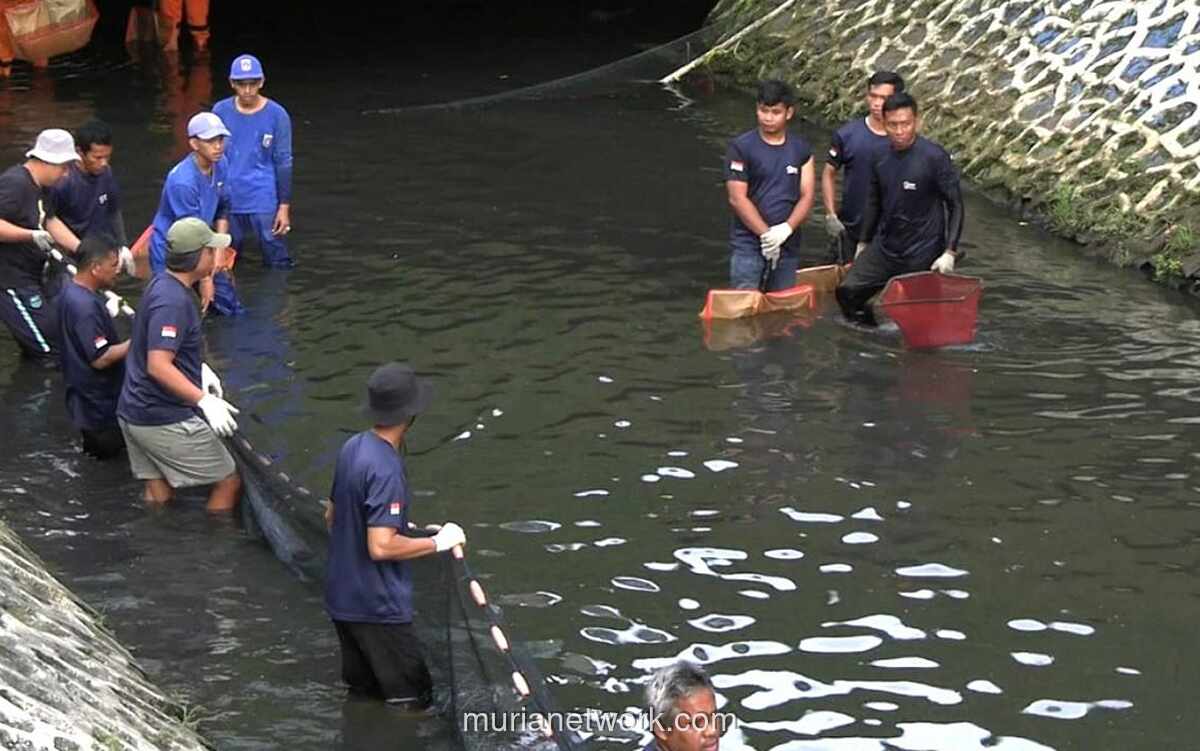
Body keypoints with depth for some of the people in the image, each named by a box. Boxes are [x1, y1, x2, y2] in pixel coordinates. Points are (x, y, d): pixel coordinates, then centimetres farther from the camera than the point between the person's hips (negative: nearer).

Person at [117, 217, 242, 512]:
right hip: (165, 420, -10)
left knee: (159, 492, 15)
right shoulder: (172, 301, -23)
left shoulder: (162, 284, 9)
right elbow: (158, 366, -29)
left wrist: (200, 369, 17)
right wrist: (204, 400, -30)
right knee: (228, 482, 2)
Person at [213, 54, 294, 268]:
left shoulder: (276, 115, -7)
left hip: (264, 203, -3)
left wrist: (284, 206, -5)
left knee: (277, 264, -3)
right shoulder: (221, 111, 1)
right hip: (228, 201, 3)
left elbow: (283, 162, -3)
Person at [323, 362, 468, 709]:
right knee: (413, 701, 0)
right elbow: (381, 547, -29)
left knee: (361, 689, 20)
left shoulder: (352, 447, 3)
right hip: (378, 606, -9)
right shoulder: (386, 470, -26)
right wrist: (437, 543, -17)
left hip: (342, 598, 9)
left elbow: (331, 516, 15)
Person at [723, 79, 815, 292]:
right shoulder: (741, 148, -3)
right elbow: (737, 198, -8)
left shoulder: (801, 149, 9)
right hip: (748, 244, -4)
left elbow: (806, 197, 4)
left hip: (787, 245, 4)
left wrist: (786, 229, -13)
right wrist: (766, 234, -15)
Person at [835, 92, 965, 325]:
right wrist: (862, 243, 20)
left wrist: (950, 252, -17)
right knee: (847, 292, -2)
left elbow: (955, 205, -11)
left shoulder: (935, 157, -14)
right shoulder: (881, 158, 3)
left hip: (922, 256, -5)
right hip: (885, 251, 5)